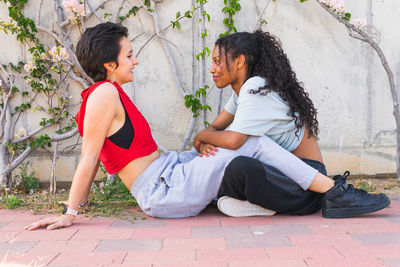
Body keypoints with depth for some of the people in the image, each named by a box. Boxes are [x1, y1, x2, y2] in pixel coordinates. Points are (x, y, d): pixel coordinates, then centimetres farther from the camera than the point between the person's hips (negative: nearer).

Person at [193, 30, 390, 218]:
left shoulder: (256, 88, -15)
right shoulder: (241, 92, 13)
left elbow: (233, 140, -23)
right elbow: (215, 127, 14)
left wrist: (201, 136, -5)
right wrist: (204, 143, -9)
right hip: (280, 168, 9)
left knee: (241, 168, -35)